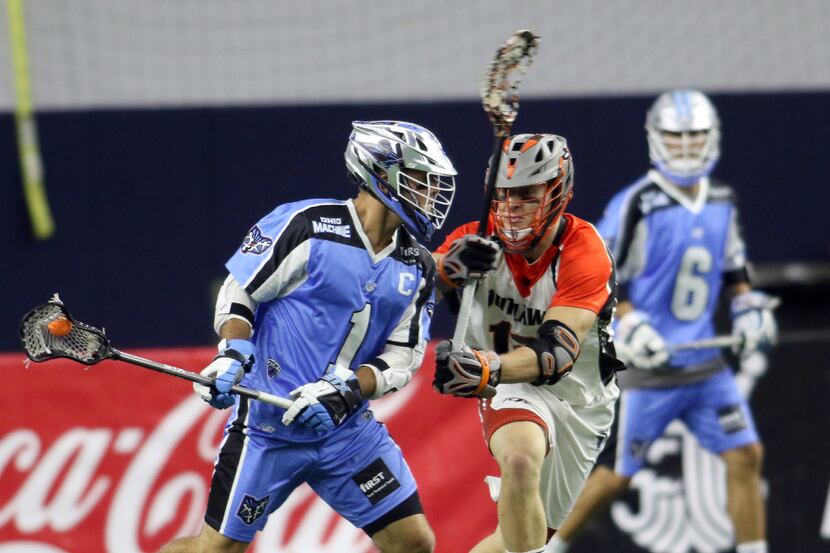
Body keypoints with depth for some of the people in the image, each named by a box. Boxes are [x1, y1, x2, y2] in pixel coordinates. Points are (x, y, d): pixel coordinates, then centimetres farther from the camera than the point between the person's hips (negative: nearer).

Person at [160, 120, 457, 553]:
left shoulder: (416, 268, 5)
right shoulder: (307, 225, -11)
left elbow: (402, 358, 2)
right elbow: (239, 293, -4)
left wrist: (344, 391, -16)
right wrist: (233, 354, -21)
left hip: (348, 430, 5)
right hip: (269, 425, -5)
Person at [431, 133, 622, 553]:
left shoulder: (583, 251, -23)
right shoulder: (479, 239, -12)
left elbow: (559, 351, -34)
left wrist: (489, 368, -53)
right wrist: (446, 266, -38)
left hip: (579, 400, 1)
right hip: (513, 391, -1)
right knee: (522, 459, -35)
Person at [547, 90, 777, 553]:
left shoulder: (722, 204, 8)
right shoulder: (638, 205, -14)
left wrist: (748, 306, 6)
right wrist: (630, 324, -22)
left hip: (705, 363, 6)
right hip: (647, 369, -6)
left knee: (745, 455, -3)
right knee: (617, 475, 1)